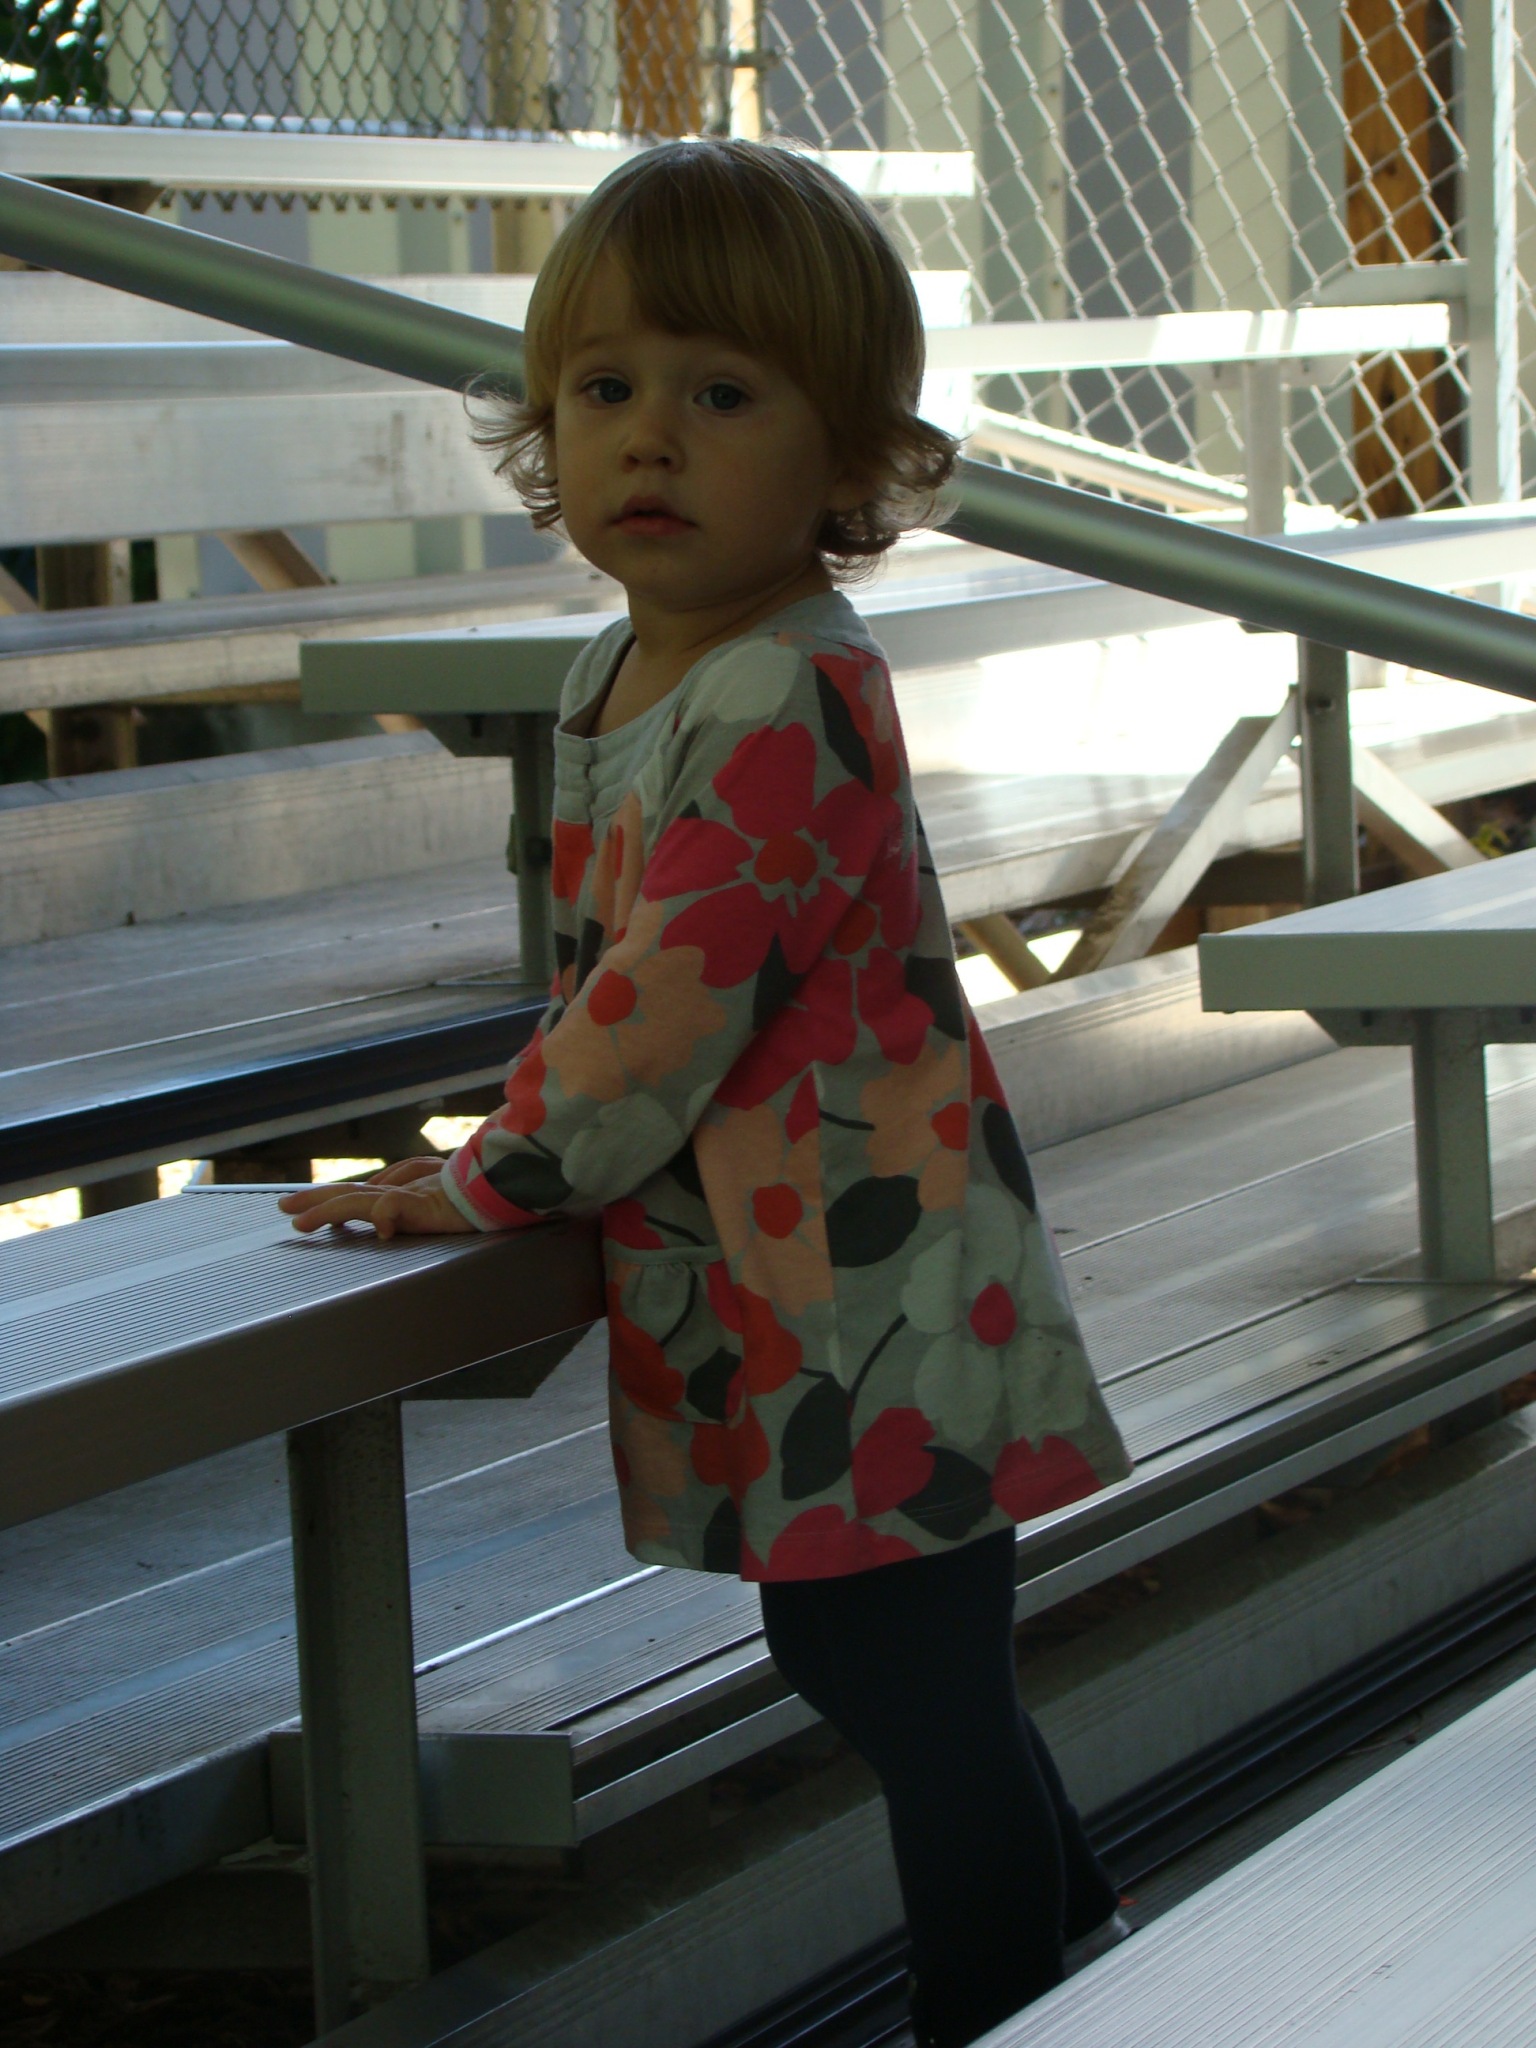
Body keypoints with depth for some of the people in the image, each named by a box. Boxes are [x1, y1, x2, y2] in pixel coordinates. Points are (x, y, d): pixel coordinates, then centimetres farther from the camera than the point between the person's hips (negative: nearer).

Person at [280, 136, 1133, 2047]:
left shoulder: (785, 703, -23)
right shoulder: (618, 677, 7)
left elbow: (665, 1012, -23)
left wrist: (486, 1182, -12)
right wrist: (518, 1149, 10)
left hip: (873, 1296, -10)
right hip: (764, 1296, 10)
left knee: (916, 1696, -2)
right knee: (850, 1657, 22)